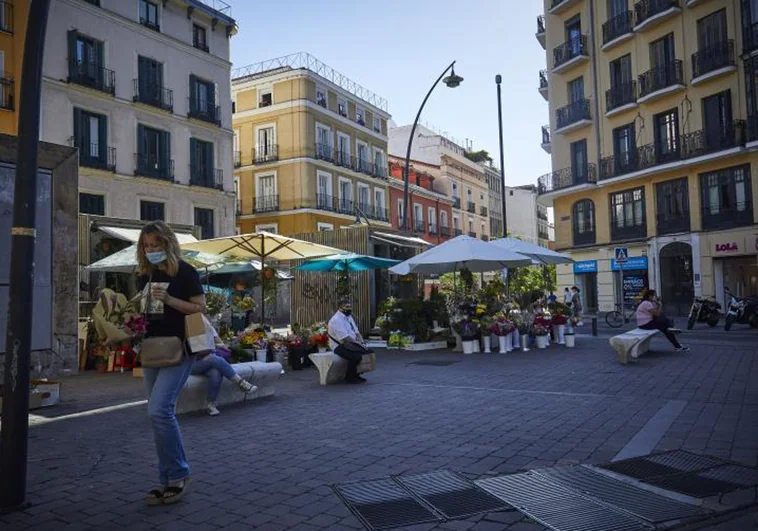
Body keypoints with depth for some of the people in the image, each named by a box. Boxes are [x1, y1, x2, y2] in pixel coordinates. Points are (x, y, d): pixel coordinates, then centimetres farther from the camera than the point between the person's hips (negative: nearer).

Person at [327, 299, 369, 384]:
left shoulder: (349, 317, 14)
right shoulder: (336, 320, -17)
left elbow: (357, 332, 15)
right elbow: (345, 338, -22)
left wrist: (362, 343, -2)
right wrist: (359, 344, -15)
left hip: (351, 344, 9)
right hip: (339, 346, -9)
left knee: (369, 352, -3)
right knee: (356, 356, -31)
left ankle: (356, 375, 9)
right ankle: (349, 377, -8)